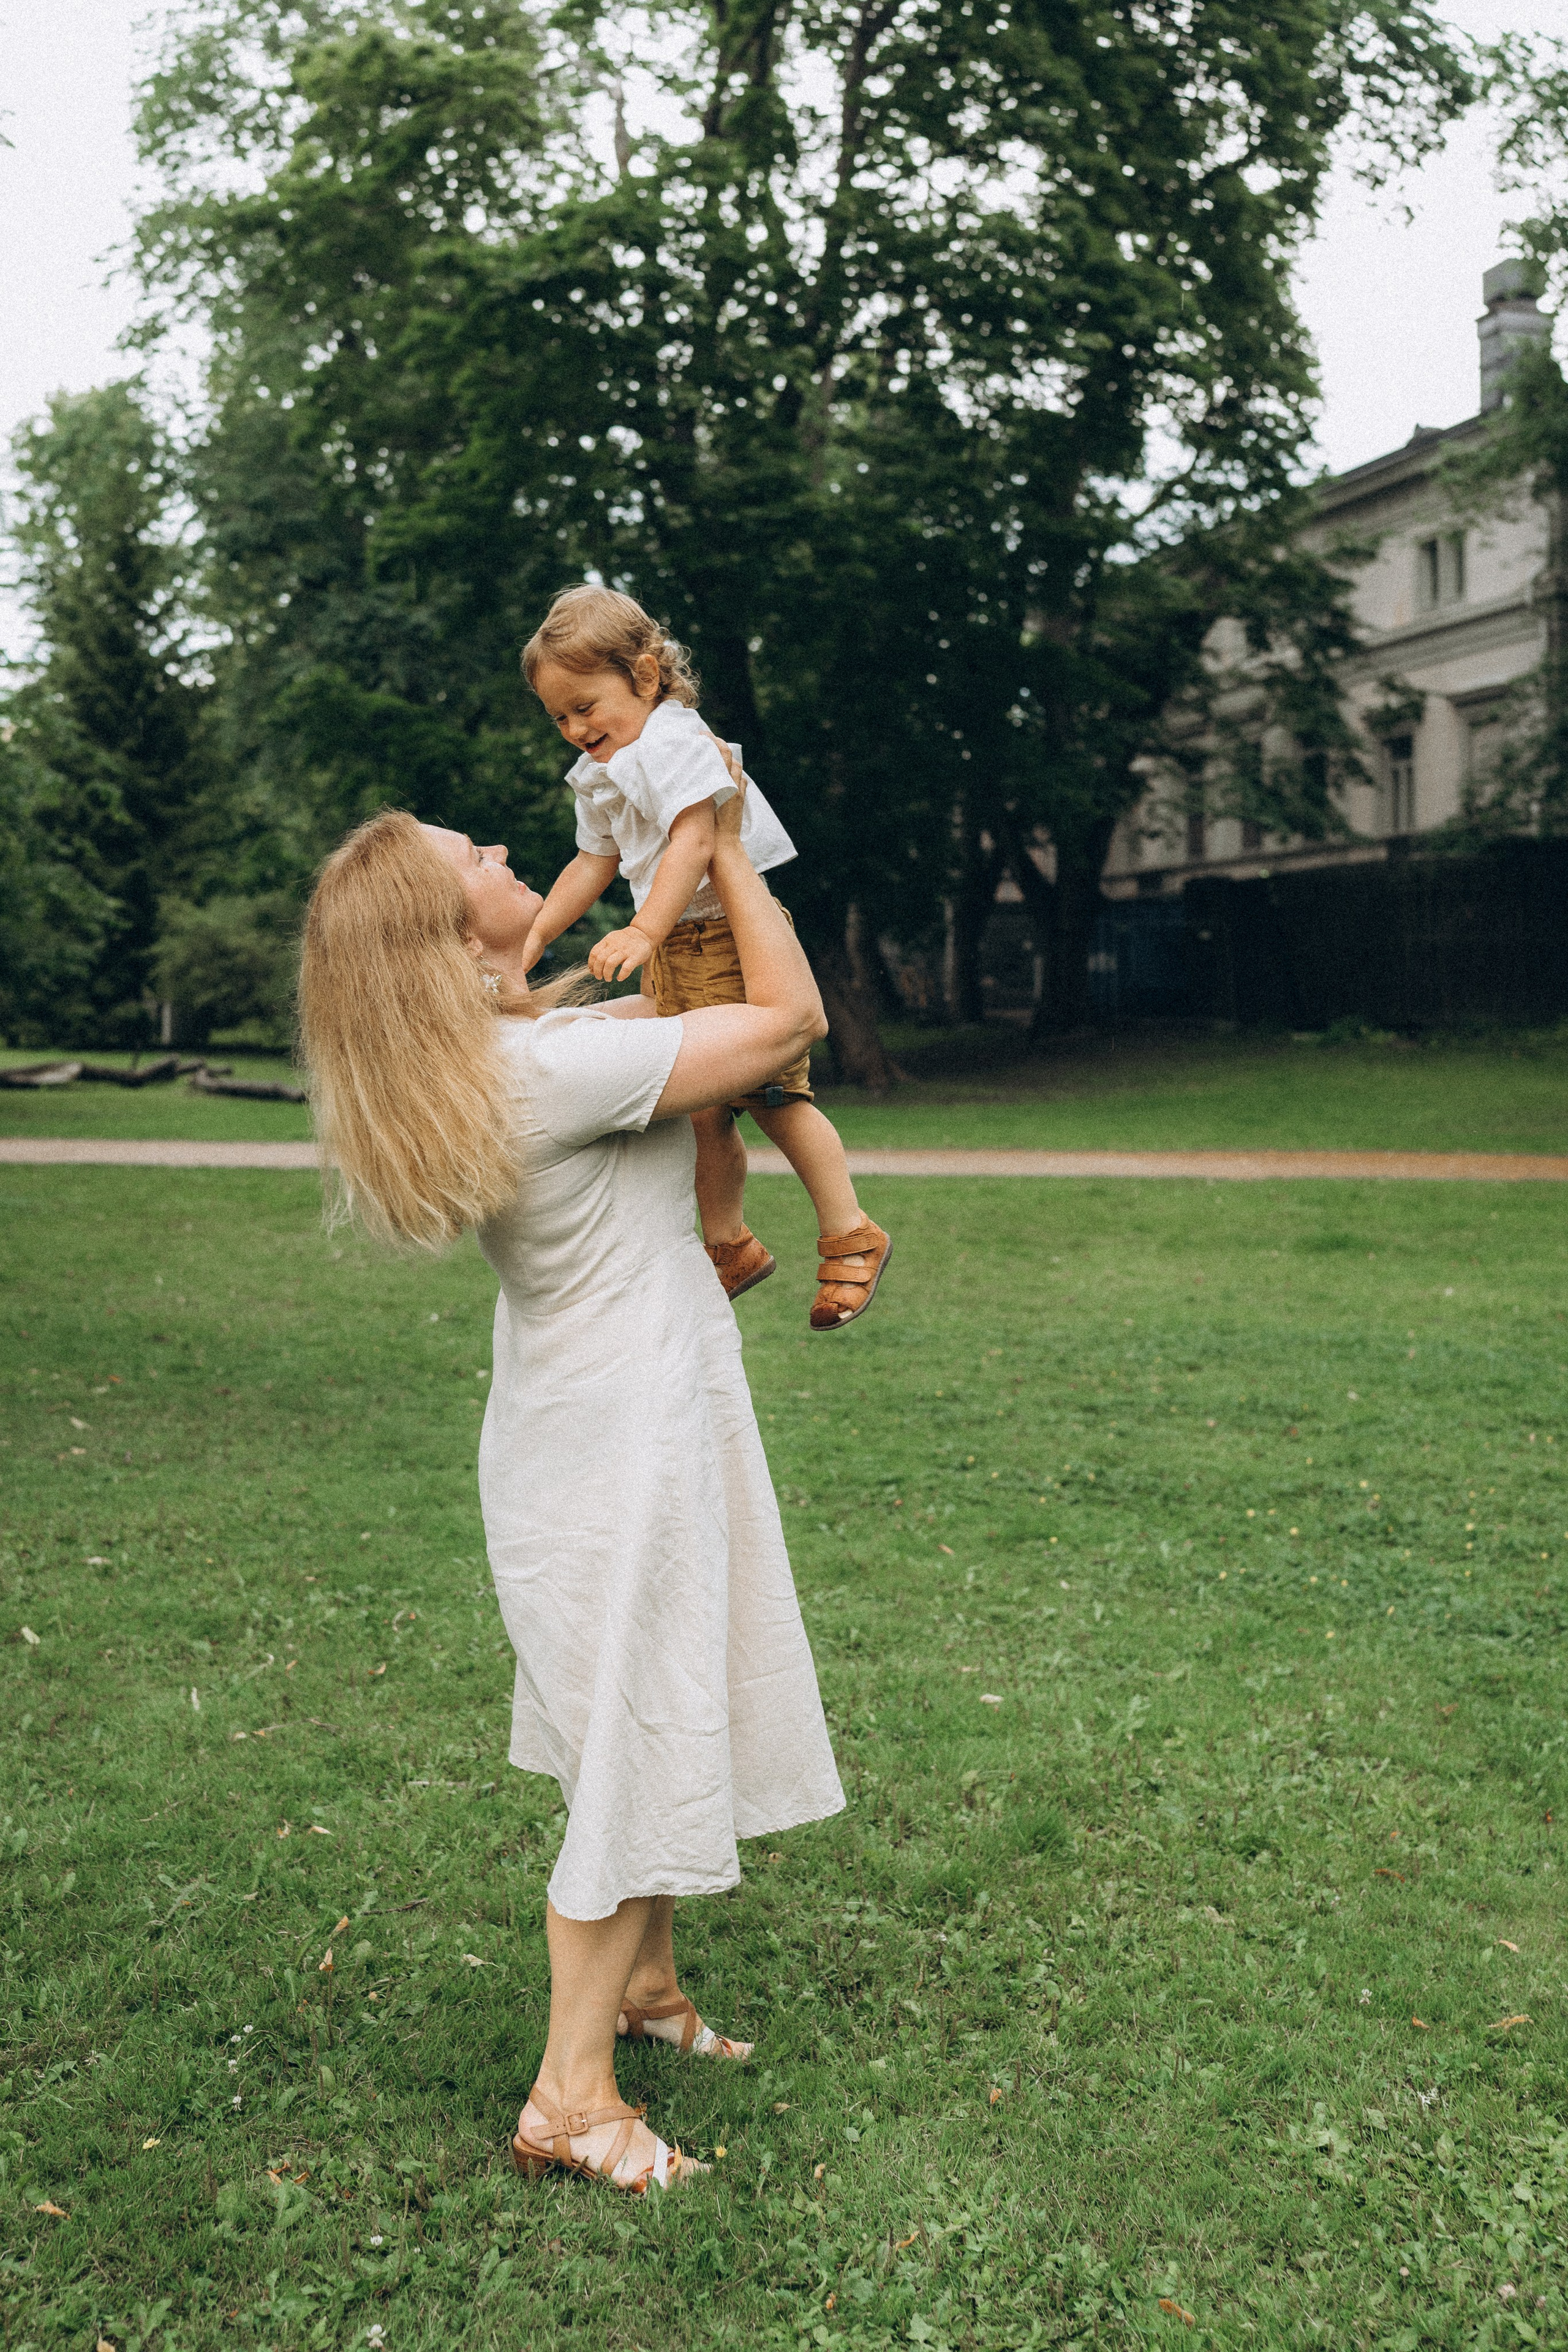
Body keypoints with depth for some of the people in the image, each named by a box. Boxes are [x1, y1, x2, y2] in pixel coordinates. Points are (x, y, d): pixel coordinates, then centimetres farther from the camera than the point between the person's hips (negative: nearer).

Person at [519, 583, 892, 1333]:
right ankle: (729, 1244, 23)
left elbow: (691, 841, -27)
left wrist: (643, 931, -37)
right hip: (671, 956, 9)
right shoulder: (601, 776, 16)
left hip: (731, 940, -9)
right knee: (701, 1108, 9)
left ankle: (850, 1237, 7)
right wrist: (535, 934, 20)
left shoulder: (674, 742, -14)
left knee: (773, 1095, -7)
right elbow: (593, 864, 26)